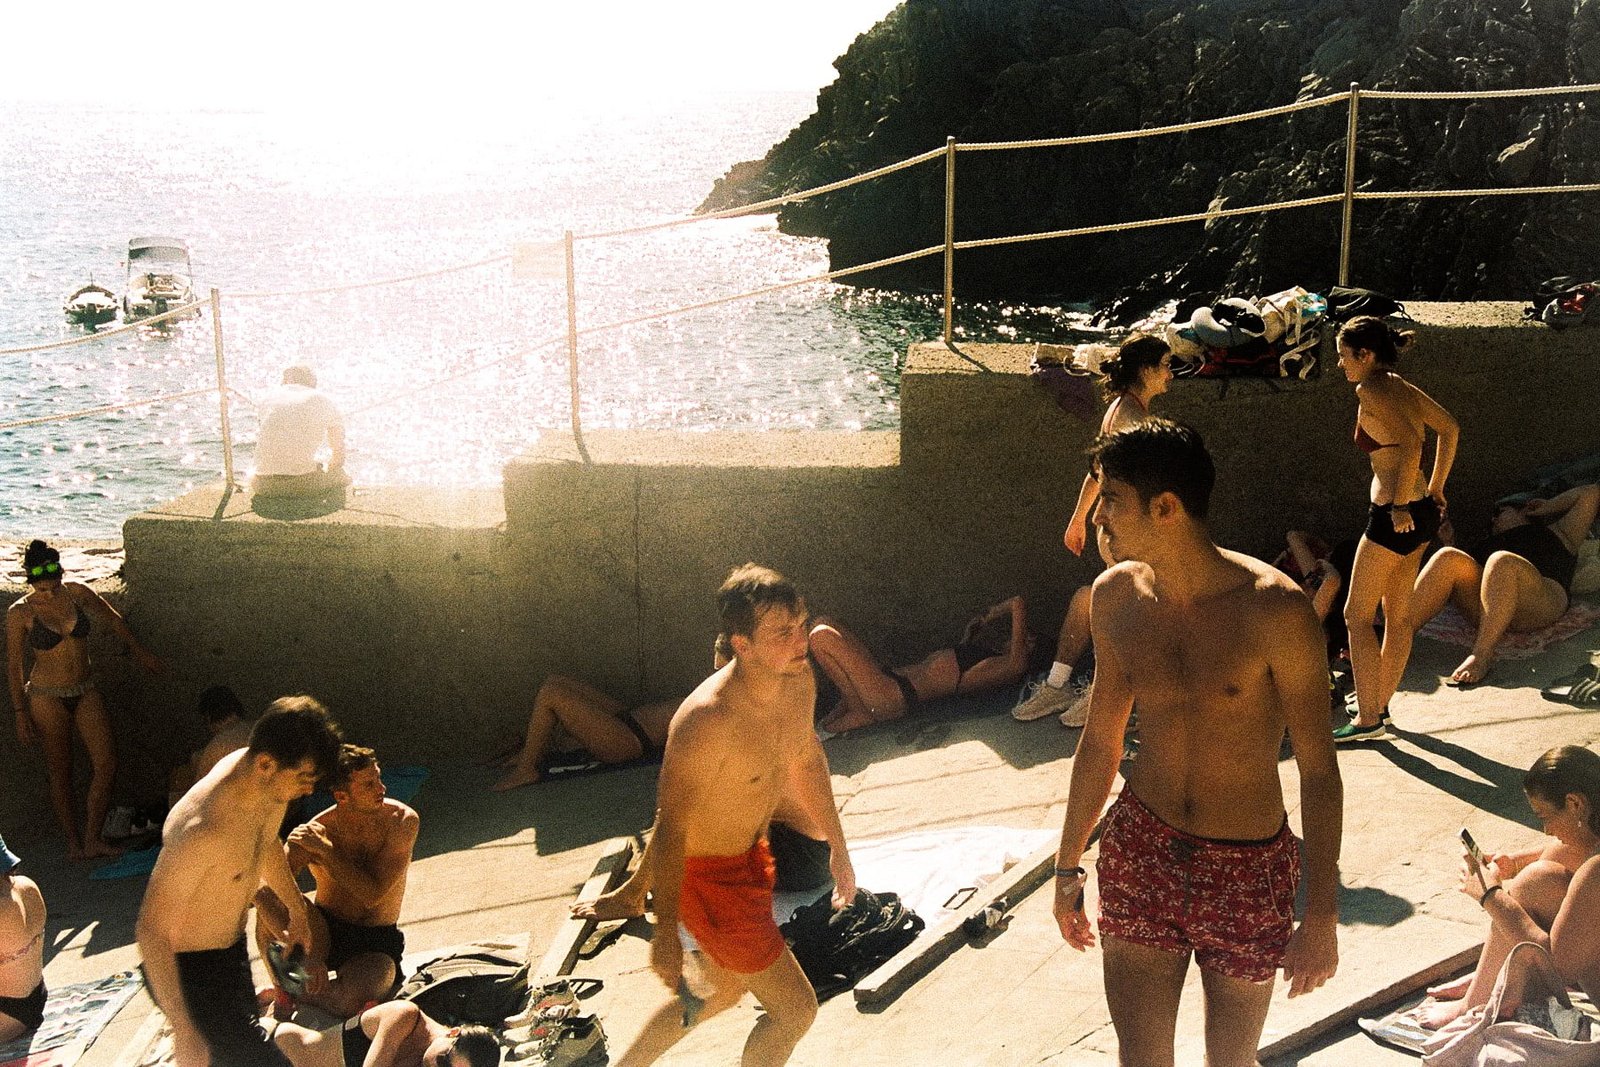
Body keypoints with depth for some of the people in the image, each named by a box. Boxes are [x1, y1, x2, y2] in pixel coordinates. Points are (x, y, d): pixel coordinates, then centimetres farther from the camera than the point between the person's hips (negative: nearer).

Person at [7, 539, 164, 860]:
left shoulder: (77, 593, -3)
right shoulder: (20, 613, -11)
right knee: (60, 772, 5)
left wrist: (138, 650, 24)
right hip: (47, 697, -3)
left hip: (86, 691, 3)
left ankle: (93, 840, 3)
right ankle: (73, 842, 17)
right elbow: (14, 667, -4)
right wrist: (21, 715, -3)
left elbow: (112, 619, 15)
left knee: (106, 765, -5)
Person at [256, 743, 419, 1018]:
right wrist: (286, 936, -44)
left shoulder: (402, 820, -15)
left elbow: (371, 895, -21)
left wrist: (325, 849, -24)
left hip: (375, 945, -1)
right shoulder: (312, 833, -15)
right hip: (324, 933, 1)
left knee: (354, 1001, -33)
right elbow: (264, 894, -25)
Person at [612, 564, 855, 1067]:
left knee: (724, 991, 29)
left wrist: (838, 847, 18)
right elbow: (671, 827, -27)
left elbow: (806, 758, 9)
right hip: (705, 872, -9)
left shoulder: (799, 679, -10)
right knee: (796, 1008, 1)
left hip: (750, 855, 9)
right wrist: (665, 932, -22)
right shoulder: (706, 720, -35)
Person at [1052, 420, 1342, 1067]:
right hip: (1141, 851, 3)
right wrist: (1068, 866, 15)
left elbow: (1319, 770, -12)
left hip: (1248, 869, -3)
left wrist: (1322, 918, -12)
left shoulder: (1274, 609, -18)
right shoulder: (1115, 596, -3)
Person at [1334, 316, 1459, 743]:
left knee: (1357, 615, 0)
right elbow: (1449, 429, 18)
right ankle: (1379, 707, 26)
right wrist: (1434, 491, 20)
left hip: (1394, 516, -9)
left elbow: (1410, 445, -26)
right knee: (1399, 613, 15)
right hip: (1420, 513, 9)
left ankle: (1368, 719, 2)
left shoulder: (1371, 391, -15)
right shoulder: (1399, 385, 11)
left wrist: (1401, 506, -21)